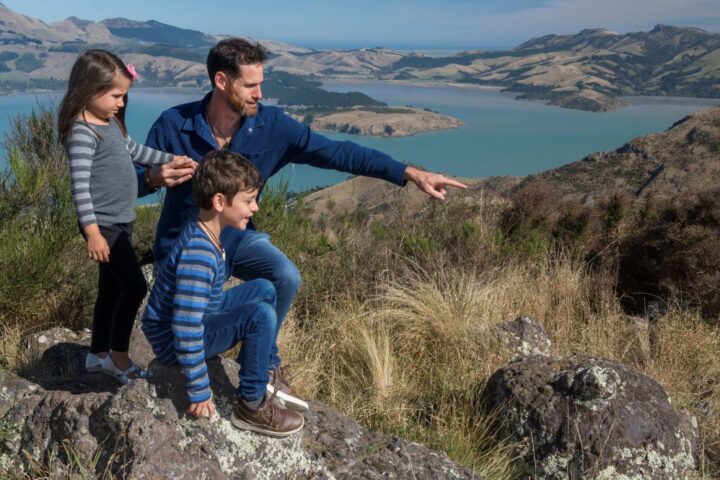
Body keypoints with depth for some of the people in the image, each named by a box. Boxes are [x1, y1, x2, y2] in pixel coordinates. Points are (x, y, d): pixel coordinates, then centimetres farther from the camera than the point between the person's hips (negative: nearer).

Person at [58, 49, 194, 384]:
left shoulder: (112, 124, 10)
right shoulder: (83, 132, -18)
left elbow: (136, 151, 27)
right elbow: (80, 185, -22)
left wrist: (172, 160, 24)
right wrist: (92, 232, -25)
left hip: (122, 222, 9)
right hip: (104, 225, -9)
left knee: (112, 289, 16)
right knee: (135, 287, -9)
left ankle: (99, 354, 30)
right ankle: (118, 357, 8)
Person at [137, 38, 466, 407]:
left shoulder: (270, 125, -14)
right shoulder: (174, 124, -19)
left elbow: (336, 152, -18)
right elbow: (133, 179, -9)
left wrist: (410, 173, -24)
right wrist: (155, 178, -35)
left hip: (235, 235, 2)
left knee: (286, 277, -23)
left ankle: (265, 364, 4)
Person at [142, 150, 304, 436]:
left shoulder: (205, 232, 0)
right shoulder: (199, 253, -30)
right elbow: (186, 328, -33)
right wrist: (200, 393, -27)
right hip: (173, 341, -10)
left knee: (264, 289, 12)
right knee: (261, 314, -25)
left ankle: (258, 375, 19)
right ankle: (252, 407, -10)